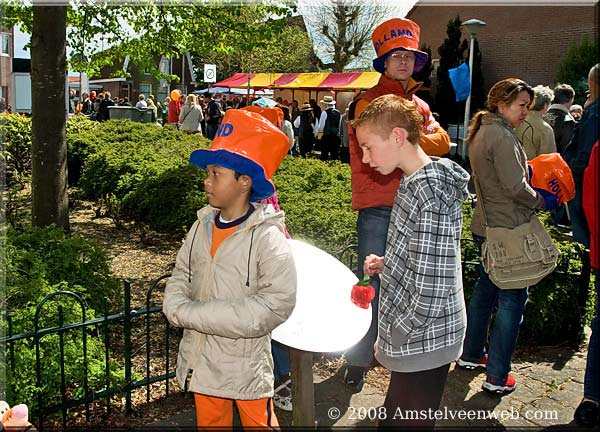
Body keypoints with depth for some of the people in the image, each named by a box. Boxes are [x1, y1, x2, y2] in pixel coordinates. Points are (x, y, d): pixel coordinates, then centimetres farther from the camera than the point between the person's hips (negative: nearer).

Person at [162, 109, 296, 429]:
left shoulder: (267, 236, -18)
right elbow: (180, 277, 8)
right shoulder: (203, 225, 0)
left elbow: (277, 303, -25)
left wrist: (194, 314, -22)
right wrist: (177, 308, -16)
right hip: (200, 362, 5)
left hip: (245, 366, -5)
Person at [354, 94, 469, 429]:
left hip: (423, 345, -9)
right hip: (419, 343, 9)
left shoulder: (431, 195, -24)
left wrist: (395, 336, -14)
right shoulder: (415, 182, 7)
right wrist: (386, 265, 5)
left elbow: (431, 292, -26)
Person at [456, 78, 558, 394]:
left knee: (486, 288, 21)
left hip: (486, 225, 10)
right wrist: (543, 201, -5)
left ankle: (471, 355, 33)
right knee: (512, 298, -1)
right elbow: (515, 187, -21)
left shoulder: (483, 132, 13)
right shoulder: (502, 136, -18)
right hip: (507, 230, -10)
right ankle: (497, 377, 5)